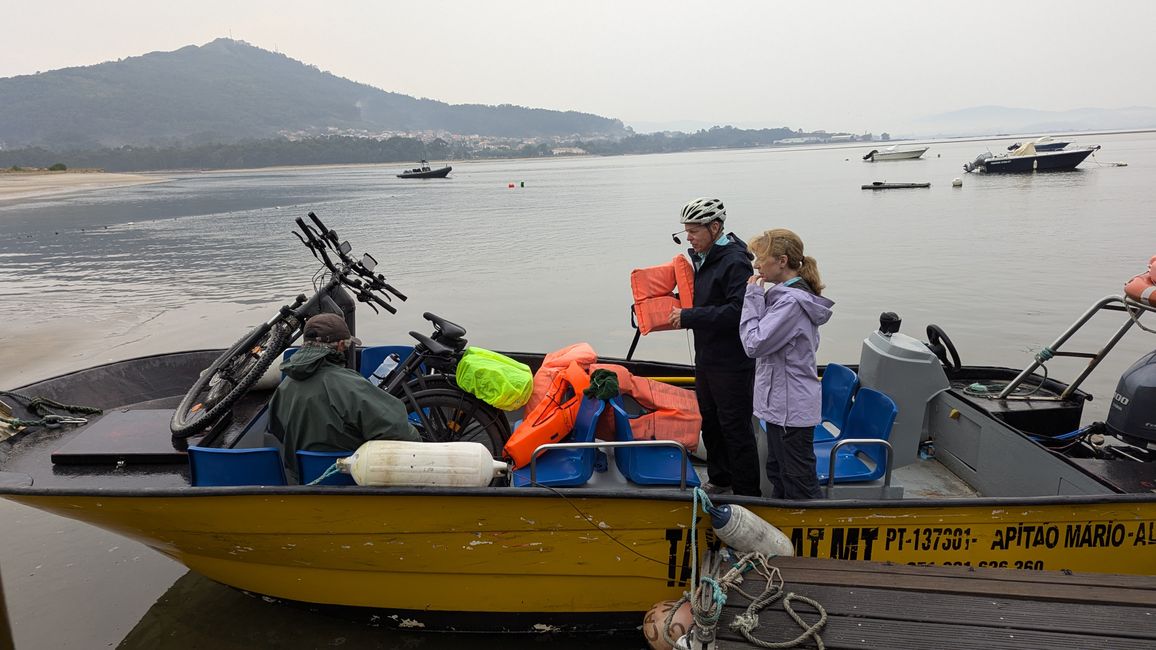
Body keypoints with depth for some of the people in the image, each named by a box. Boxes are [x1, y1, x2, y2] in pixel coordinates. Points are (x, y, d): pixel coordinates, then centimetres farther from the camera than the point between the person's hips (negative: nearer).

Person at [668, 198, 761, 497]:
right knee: (709, 420, 20)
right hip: (706, 357, 9)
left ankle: (747, 492, 16)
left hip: (732, 363, -9)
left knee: (735, 427, 1)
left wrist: (688, 317, -24)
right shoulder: (703, 258, 9)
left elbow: (737, 312, -29)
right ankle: (719, 478, 38)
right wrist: (681, 309, 4)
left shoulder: (735, 261, -20)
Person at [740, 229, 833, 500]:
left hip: (791, 408, -11)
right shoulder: (788, 294, 8)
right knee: (778, 473, 23)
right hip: (781, 403, 11)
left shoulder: (791, 301, -23)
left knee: (801, 487, 0)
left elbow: (754, 344, -22)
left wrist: (753, 298, -17)